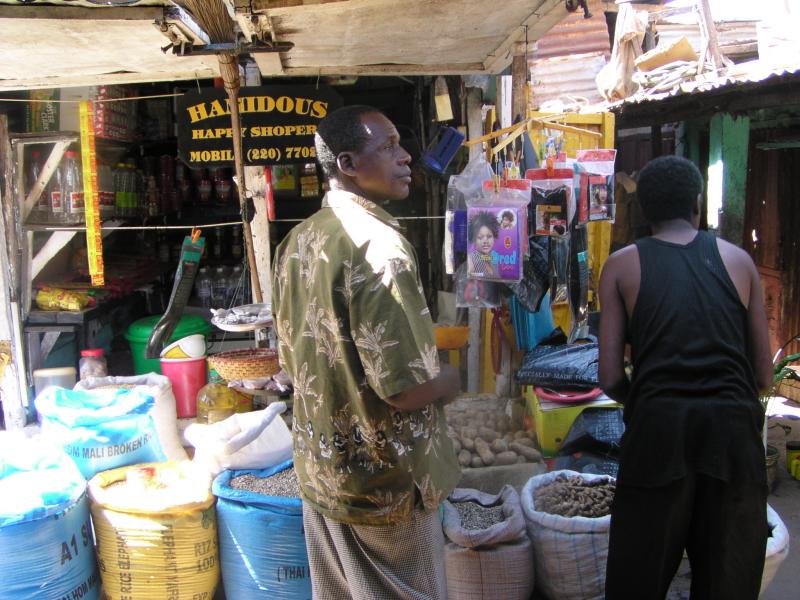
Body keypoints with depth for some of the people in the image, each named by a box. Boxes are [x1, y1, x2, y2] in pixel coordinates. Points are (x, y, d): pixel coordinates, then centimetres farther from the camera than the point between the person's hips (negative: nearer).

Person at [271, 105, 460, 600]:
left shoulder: (297, 242, 2)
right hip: (385, 481, -7)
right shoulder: (380, 243, -25)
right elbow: (407, 388, -26)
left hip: (319, 467, 8)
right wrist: (452, 379, -7)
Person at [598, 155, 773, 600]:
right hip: (734, 425, 2)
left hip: (658, 428, -2)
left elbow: (611, 377, 2)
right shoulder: (738, 259, 12)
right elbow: (764, 373, 12)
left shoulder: (622, 265, 7)